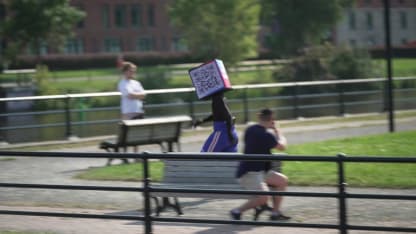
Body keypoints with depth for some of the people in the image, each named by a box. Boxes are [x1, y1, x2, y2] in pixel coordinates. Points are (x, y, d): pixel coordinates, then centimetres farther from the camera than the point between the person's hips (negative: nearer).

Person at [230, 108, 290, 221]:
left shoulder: (250, 130, 9)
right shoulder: (265, 135, -18)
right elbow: (282, 146, -5)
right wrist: (279, 133, 14)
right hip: (249, 173, -10)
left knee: (283, 180, 11)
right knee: (263, 198, -26)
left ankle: (275, 212, 12)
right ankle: (237, 211, -11)